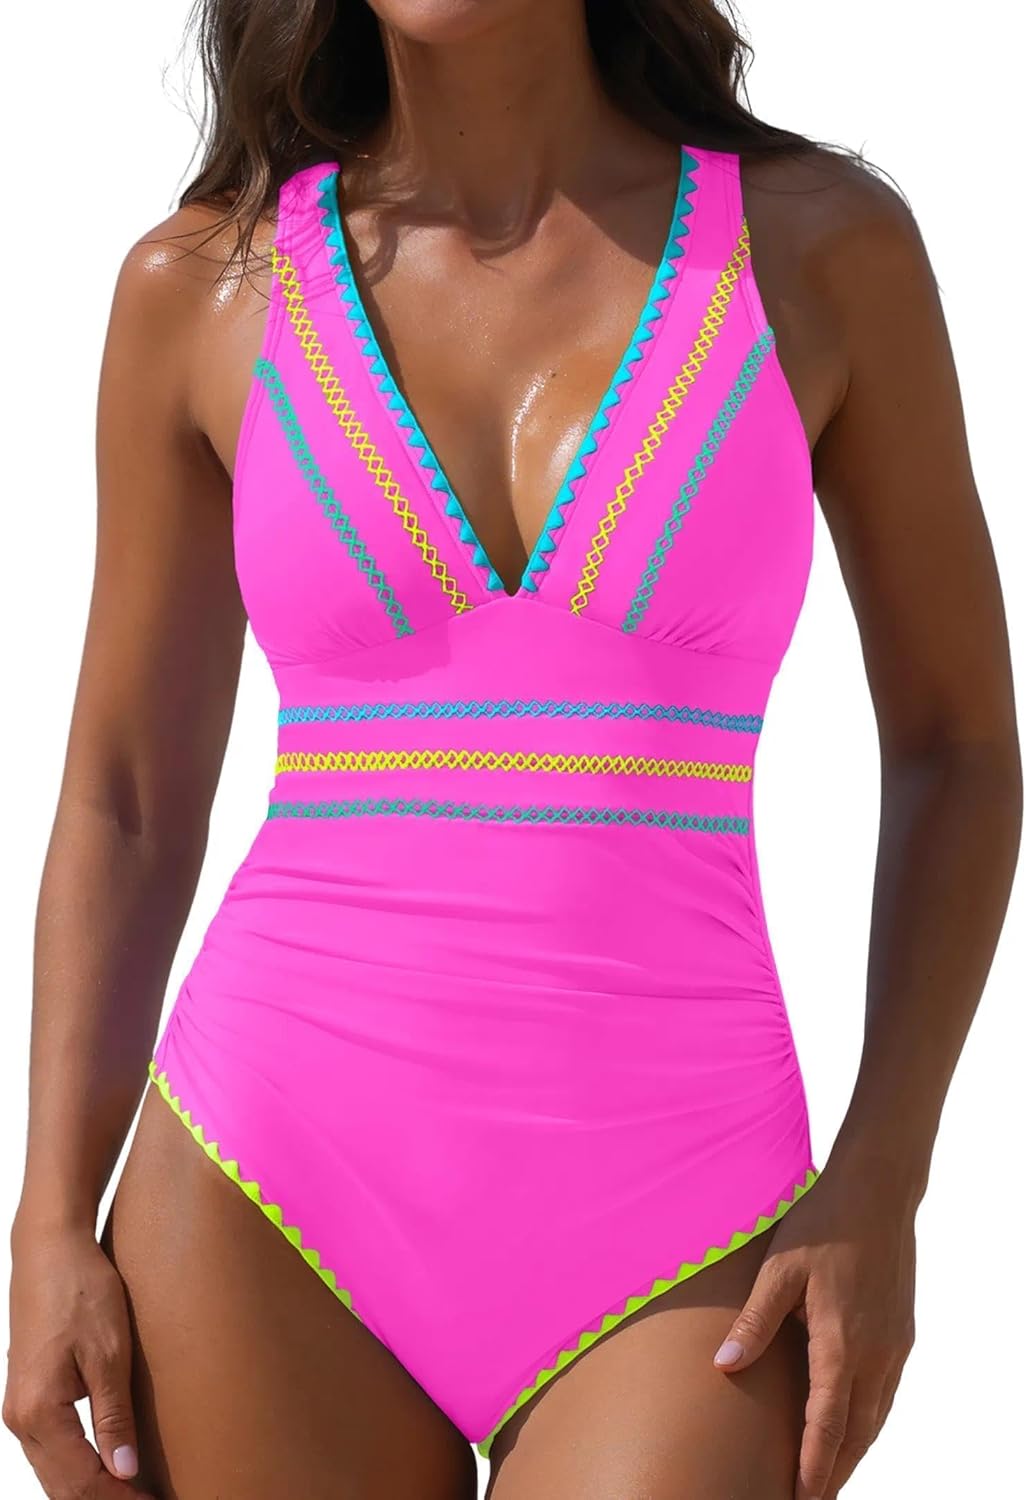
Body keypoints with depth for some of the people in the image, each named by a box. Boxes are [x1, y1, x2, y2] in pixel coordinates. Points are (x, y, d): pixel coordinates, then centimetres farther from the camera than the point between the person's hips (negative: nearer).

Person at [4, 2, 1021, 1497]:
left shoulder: (824, 245, 0)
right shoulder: (203, 289, 3)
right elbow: (127, 801, 8)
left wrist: (880, 1187, -4)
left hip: (665, 1251, -1)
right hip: (274, 1218, 1)